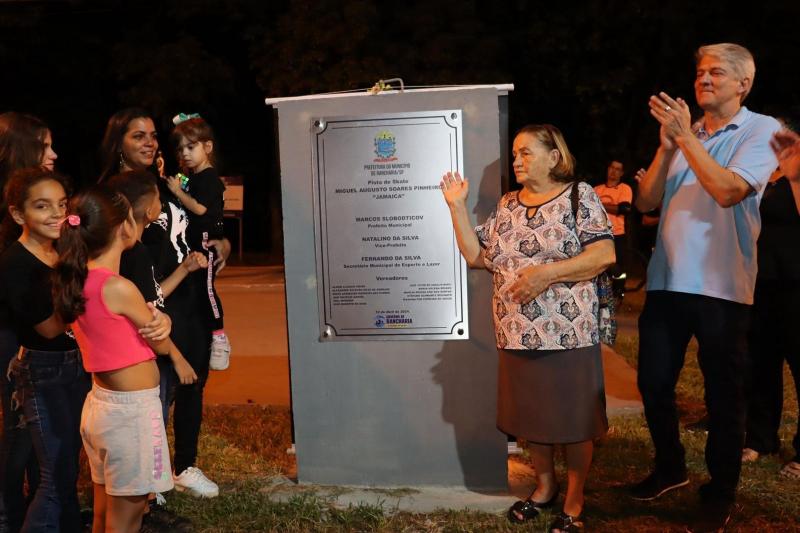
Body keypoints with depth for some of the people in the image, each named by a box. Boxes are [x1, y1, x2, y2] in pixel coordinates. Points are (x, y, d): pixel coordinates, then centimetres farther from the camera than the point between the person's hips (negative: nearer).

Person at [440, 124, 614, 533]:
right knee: (531, 417, 15)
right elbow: (476, 256, 8)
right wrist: (457, 206, 3)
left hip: (568, 333, -5)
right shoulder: (506, 205, 12)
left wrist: (546, 272, -20)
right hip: (518, 334, 5)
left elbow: (604, 254, -13)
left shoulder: (579, 195, -4)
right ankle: (544, 486, 35)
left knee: (573, 421, 5)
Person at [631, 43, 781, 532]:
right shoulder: (684, 132, 11)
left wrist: (685, 137, -15)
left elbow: (727, 190, -19)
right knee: (654, 383, 11)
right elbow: (646, 202, 6)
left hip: (721, 286, -5)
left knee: (723, 396, 6)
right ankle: (671, 468, 33)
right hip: (666, 281, 5)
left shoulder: (762, 130, -2)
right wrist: (667, 145, -5)